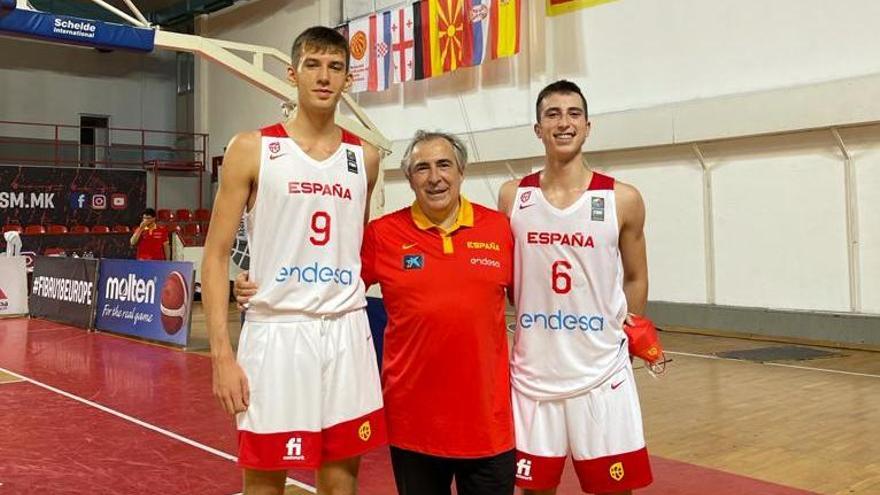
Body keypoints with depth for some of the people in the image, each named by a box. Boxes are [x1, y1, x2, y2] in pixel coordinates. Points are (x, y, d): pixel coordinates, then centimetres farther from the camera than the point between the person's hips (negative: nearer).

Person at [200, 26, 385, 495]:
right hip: (276, 332, -3)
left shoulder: (365, 157, 9)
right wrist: (221, 353, -10)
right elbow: (215, 256, -3)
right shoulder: (252, 148, -1)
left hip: (348, 334, 3)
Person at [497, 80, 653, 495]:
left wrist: (624, 337, 7)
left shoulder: (622, 200, -4)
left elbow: (635, 279, 8)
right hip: (532, 372, 1)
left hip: (601, 373, -1)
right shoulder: (512, 197, 0)